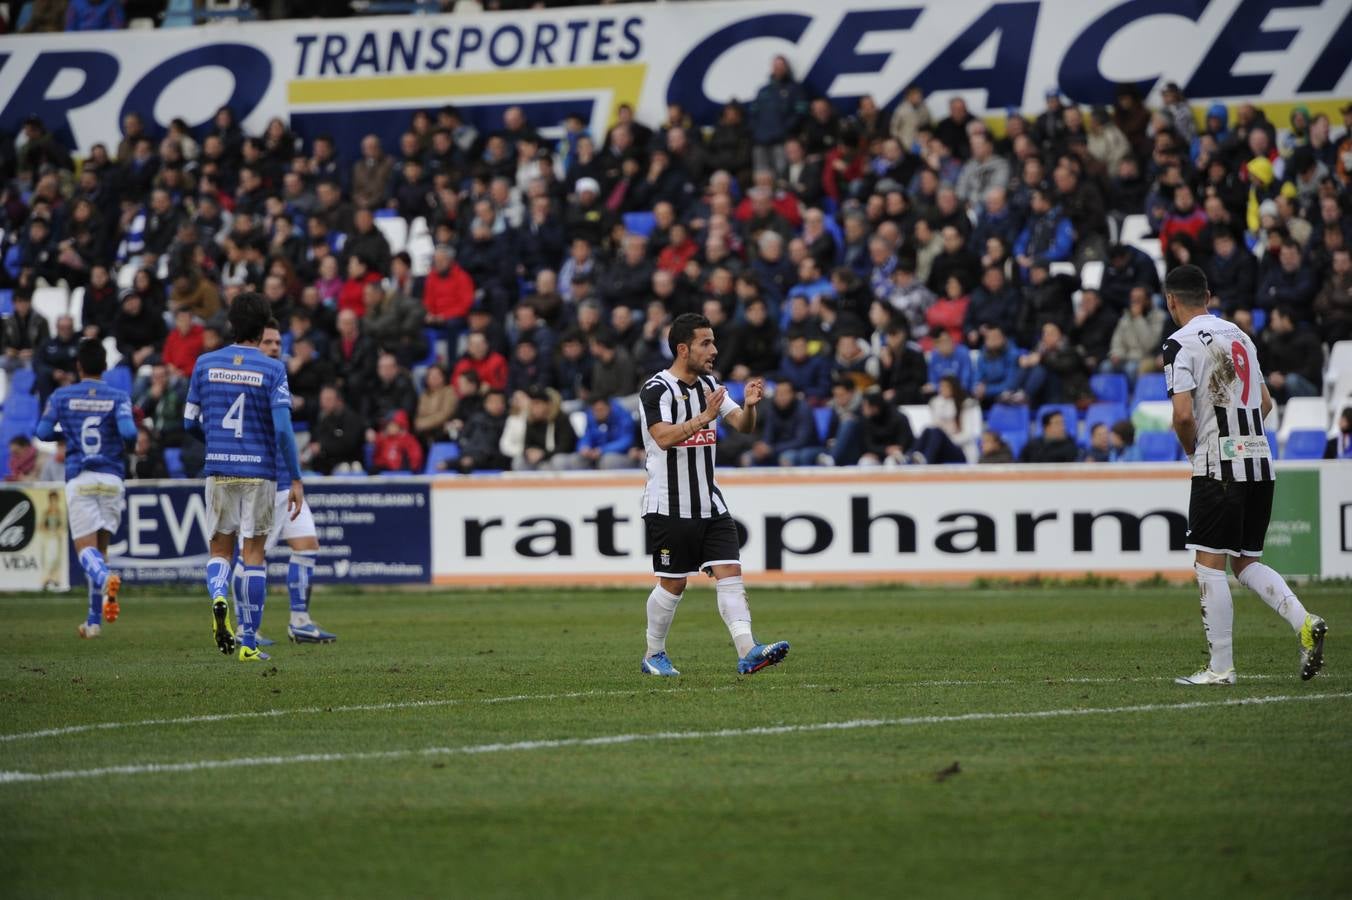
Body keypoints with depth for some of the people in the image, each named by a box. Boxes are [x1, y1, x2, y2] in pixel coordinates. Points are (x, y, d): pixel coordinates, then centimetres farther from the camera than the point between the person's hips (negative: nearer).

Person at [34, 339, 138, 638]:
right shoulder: (118, 397, 2)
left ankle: (105, 579, -41)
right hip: (112, 478, 1)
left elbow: (43, 432, 1)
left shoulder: (61, 396, 4)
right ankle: (94, 620, 14)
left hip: (79, 479, -1)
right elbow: (128, 432, -13)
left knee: (85, 547, -5)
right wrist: (131, 437, 11)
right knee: (101, 545, 14)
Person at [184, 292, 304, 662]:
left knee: (220, 549, 15)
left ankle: (218, 597, -18)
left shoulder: (205, 364, 3)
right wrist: (296, 480, -8)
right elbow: (283, 428, -13)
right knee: (254, 555, 5)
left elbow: (190, 423, 7)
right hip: (259, 472, -2)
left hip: (218, 469, 2)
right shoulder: (272, 369, -6)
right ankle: (249, 643, 4)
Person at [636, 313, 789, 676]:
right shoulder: (656, 390, -12)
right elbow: (664, 437, -26)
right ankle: (653, 655, 20)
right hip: (669, 506, -6)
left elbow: (743, 426, 7)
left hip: (709, 504, 6)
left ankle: (748, 652, -18)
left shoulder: (709, 386, 11)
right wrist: (704, 417, -35)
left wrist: (749, 405, -14)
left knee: (729, 572, -8)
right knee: (673, 583, 2)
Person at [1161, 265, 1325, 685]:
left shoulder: (1181, 343, -8)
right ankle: (1304, 622, -6)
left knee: (1210, 564, -1)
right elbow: (1266, 403, 22)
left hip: (1220, 466, -7)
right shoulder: (1238, 335, 16)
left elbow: (1183, 414, -17)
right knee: (1246, 562, 15)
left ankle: (1221, 668, -3)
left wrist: (1192, 449, 2)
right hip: (1260, 462, 7)